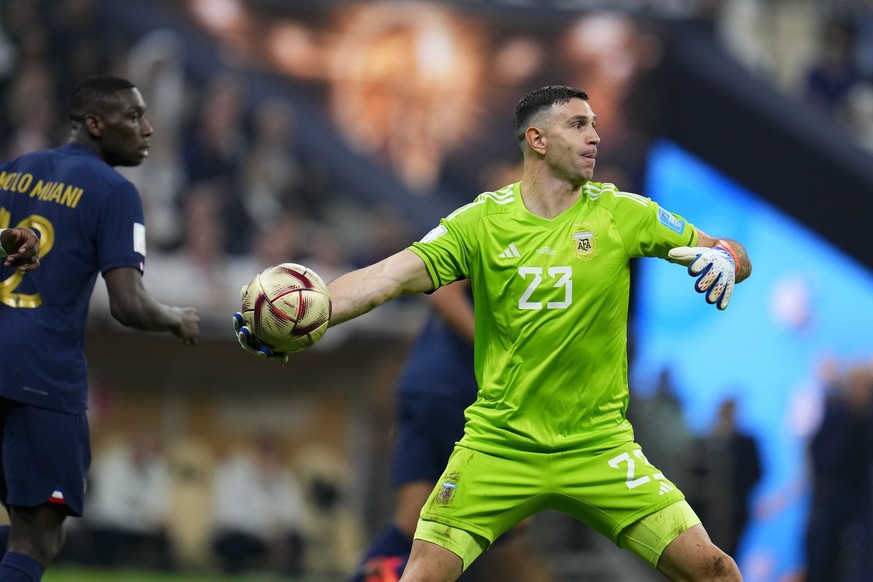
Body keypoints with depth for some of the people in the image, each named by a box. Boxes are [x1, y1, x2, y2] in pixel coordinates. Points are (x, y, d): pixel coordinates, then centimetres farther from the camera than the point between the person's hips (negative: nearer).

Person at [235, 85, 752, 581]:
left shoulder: (622, 213, -2)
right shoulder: (481, 221, -4)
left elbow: (738, 257, 3)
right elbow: (391, 275, -15)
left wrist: (723, 258, -22)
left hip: (600, 448, 1)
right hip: (497, 446, -1)